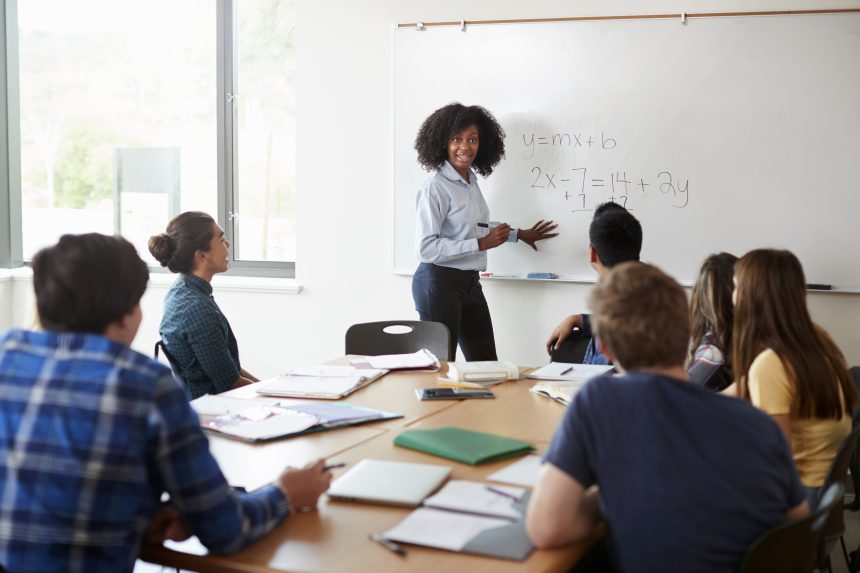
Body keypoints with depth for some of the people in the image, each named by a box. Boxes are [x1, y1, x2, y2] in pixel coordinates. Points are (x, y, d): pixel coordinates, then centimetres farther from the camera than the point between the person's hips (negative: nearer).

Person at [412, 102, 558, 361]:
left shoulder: (471, 181, 7)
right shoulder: (435, 187, -17)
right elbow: (426, 248, -22)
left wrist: (520, 234, 33)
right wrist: (481, 244, -19)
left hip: (469, 282, 8)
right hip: (439, 282, -8)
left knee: (486, 364, 11)